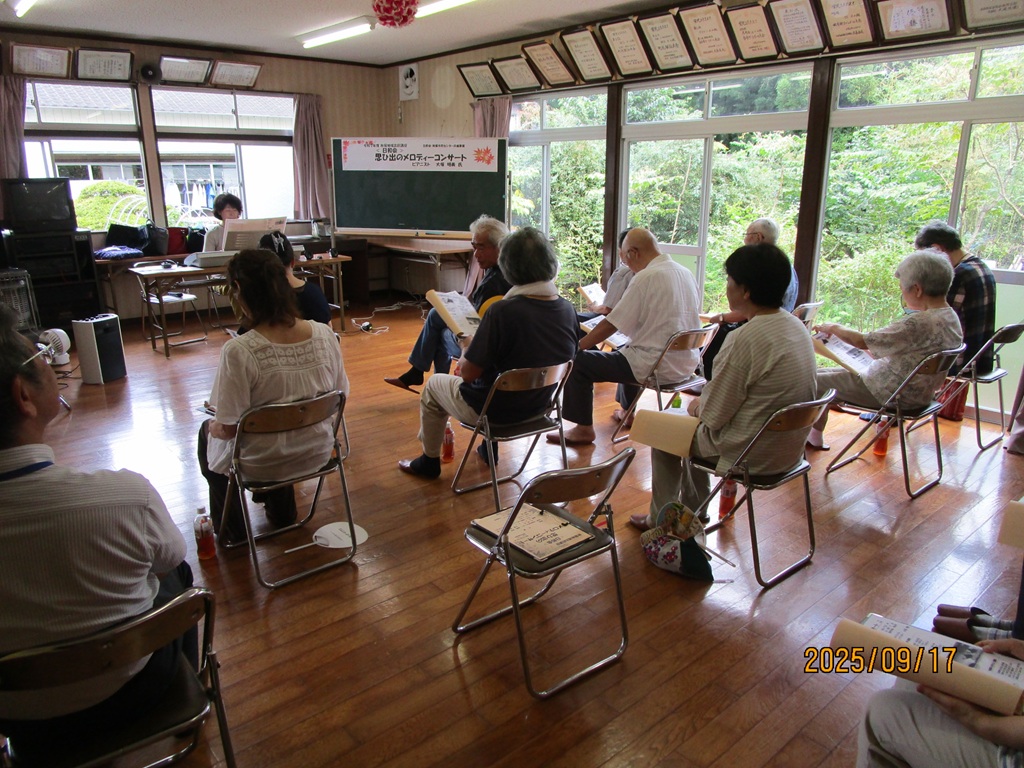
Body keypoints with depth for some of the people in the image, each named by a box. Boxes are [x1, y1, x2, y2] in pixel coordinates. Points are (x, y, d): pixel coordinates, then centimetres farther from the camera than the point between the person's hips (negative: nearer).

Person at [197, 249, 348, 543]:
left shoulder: (238, 351, -29)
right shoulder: (324, 334, -15)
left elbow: (228, 428, -21)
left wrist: (214, 427, 2)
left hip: (261, 464, -4)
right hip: (316, 453, 4)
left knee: (208, 434, 30)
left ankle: (231, 530, 43)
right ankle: (282, 511, 52)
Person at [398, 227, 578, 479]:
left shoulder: (502, 312, -30)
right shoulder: (568, 310, -12)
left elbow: (468, 372, -22)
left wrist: (469, 347, 0)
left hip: (496, 410, -6)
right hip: (538, 404, 6)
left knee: (434, 385, 22)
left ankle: (430, 461, 39)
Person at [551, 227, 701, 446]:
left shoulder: (646, 277, -17)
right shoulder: (686, 273, 7)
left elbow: (609, 326, -15)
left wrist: (577, 346, -4)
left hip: (656, 366, -9)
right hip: (686, 363, 9)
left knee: (578, 361, -1)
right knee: (627, 350, 36)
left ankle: (584, 429, 7)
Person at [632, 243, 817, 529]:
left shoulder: (746, 339, -27)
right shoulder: (796, 327, 0)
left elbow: (713, 415, -21)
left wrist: (696, 406, 2)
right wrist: (703, 403, 12)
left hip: (752, 454, -8)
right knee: (696, 422, 28)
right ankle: (693, 511, 41)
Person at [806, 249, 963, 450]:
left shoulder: (920, 323, -29)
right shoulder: (951, 318, 0)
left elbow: (862, 342, -23)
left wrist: (834, 327, -6)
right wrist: (874, 354, 11)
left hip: (891, 393, -10)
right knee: (824, 372, 18)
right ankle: (815, 437, 26)